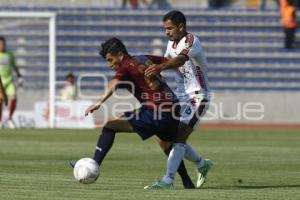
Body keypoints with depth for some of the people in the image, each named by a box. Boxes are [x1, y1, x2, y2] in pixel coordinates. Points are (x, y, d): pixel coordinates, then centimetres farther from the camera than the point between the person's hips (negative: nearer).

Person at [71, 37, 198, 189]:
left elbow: (115, 83, -25)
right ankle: (188, 183, 38)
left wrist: (100, 102, -36)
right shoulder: (145, 59, 18)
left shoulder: (126, 67, -4)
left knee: (110, 125, -5)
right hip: (172, 109, 8)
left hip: (155, 113, -8)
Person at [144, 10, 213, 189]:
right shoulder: (172, 43, 10)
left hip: (197, 96, -9)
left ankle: (168, 181, -23)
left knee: (179, 137, -18)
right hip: (181, 95, 9)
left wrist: (160, 67, -56)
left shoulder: (191, 41, -18)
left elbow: (181, 59, -37)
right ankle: (203, 164, 27)